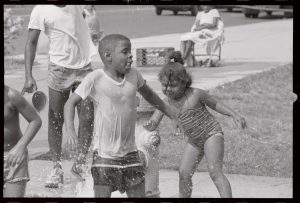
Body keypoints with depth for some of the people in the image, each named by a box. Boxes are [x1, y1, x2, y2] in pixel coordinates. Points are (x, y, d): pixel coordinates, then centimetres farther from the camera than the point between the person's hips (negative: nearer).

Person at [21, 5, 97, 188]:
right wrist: (28, 76, -15)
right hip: (59, 68, -2)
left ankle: (80, 164, 9)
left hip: (84, 66, 2)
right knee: (56, 120, 2)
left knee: (87, 118, -4)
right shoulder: (41, 10, -7)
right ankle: (57, 169, 10)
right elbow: (31, 42, -7)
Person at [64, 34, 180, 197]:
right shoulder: (96, 79, -12)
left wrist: (172, 116, 27)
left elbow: (149, 95, 22)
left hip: (130, 153, 5)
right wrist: (70, 130, -22)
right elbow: (71, 103, -7)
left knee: (138, 194, 5)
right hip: (104, 154, -5)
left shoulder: (133, 75, 2)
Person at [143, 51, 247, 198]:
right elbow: (153, 124, -10)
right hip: (194, 141, 6)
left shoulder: (195, 94, -18)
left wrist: (234, 115, -8)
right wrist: (149, 125, -36)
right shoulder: (166, 103, -6)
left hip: (212, 133, -6)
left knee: (214, 171, -21)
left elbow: (214, 104, -1)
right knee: (184, 173, 2)